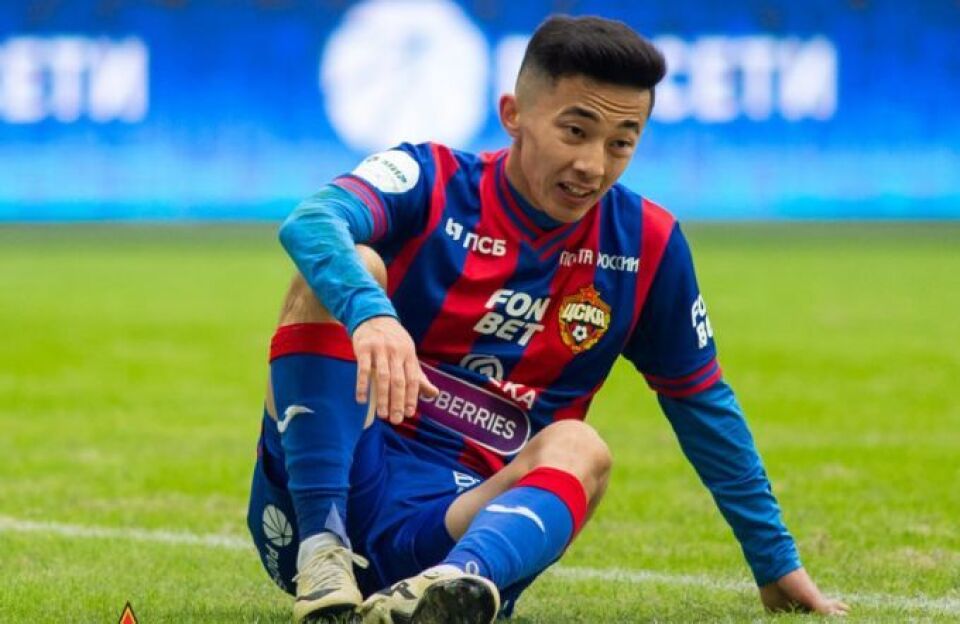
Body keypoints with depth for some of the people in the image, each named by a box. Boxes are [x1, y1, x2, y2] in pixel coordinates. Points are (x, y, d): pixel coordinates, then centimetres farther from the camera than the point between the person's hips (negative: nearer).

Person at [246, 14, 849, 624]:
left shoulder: (647, 245, 5)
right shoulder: (434, 181, -4)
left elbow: (701, 401, 18)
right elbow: (310, 223, -26)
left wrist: (776, 564, 21)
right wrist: (369, 313, -48)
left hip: (455, 532, 2)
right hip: (316, 490, -2)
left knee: (580, 450, -28)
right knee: (342, 274, -22)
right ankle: (323, 554, -33)